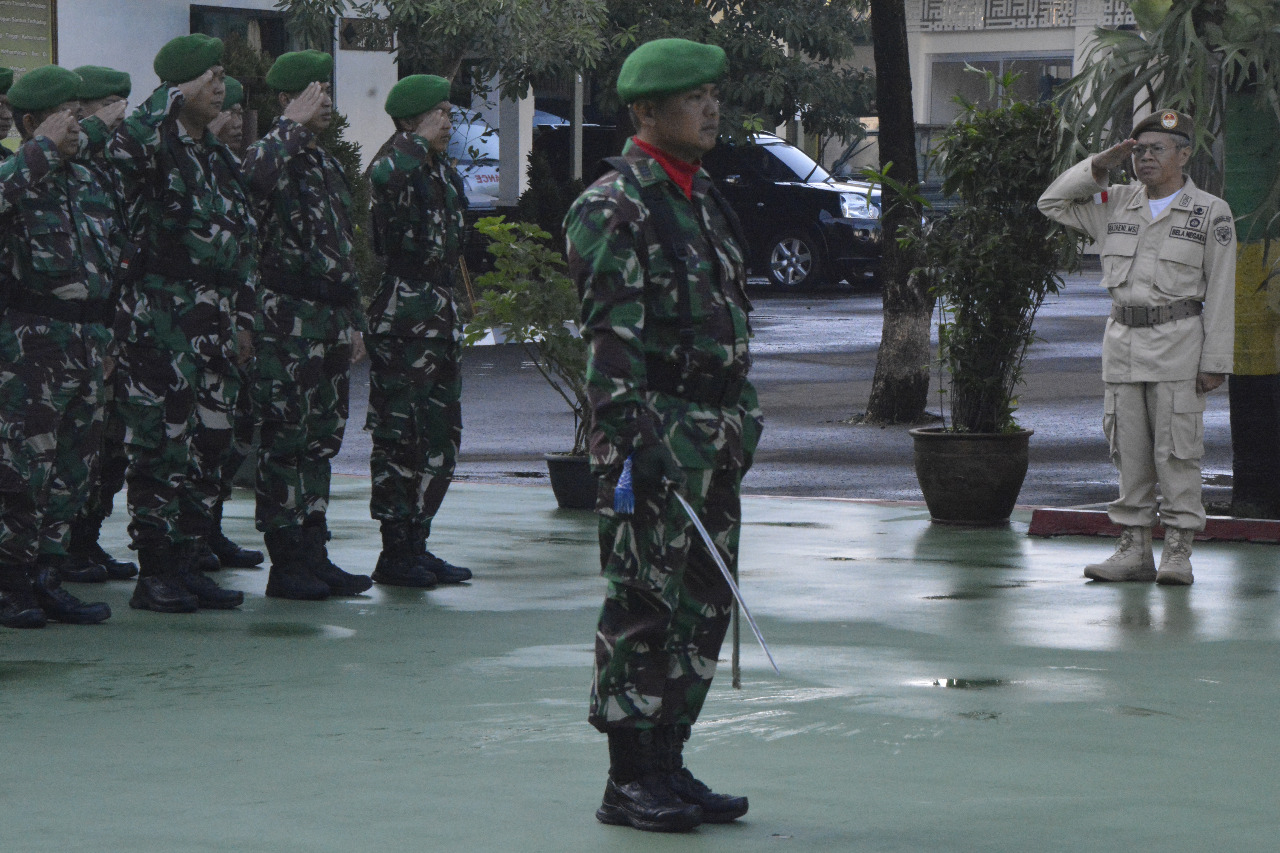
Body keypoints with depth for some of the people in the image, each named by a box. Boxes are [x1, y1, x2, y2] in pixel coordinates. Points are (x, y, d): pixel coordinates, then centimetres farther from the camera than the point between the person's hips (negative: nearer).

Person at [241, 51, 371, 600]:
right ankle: (286, 566, -2)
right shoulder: (272, 157, -8)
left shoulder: (327, 165, 19)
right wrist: (294, 123, -23)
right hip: (287, 321, -9)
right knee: (285, 441, -5)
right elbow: (256, 175, -37)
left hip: (331, 320, 9)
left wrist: (352, 322, 23)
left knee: (321, 440, 11)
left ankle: (314, 557, 16)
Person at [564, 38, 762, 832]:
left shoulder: (702, 195, 17)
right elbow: (610, 337, -17)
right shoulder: (614, 207, -11)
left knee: (704, 602, 11)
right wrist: (630, 441, -23)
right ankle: (629, 782, 1)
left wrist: (740, 425, 20)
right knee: (646, 607, -5)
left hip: (717, 433, 9)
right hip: (658, 432, -9)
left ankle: (667, 765, 18)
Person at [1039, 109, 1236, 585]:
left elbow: (1220, 294, -4)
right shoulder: (1116, 205, 11)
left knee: (1176, 450, -5)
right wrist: (1101, 166, 3)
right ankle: (1134, 551, 9)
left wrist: (1215, 362, -9)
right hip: (1123, 342, 5)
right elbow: (1053, 203, 14)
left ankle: (1178, 554, -2)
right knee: (1130, 451, 5)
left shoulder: (1211, 214, -1)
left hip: (1177, 343, -5)